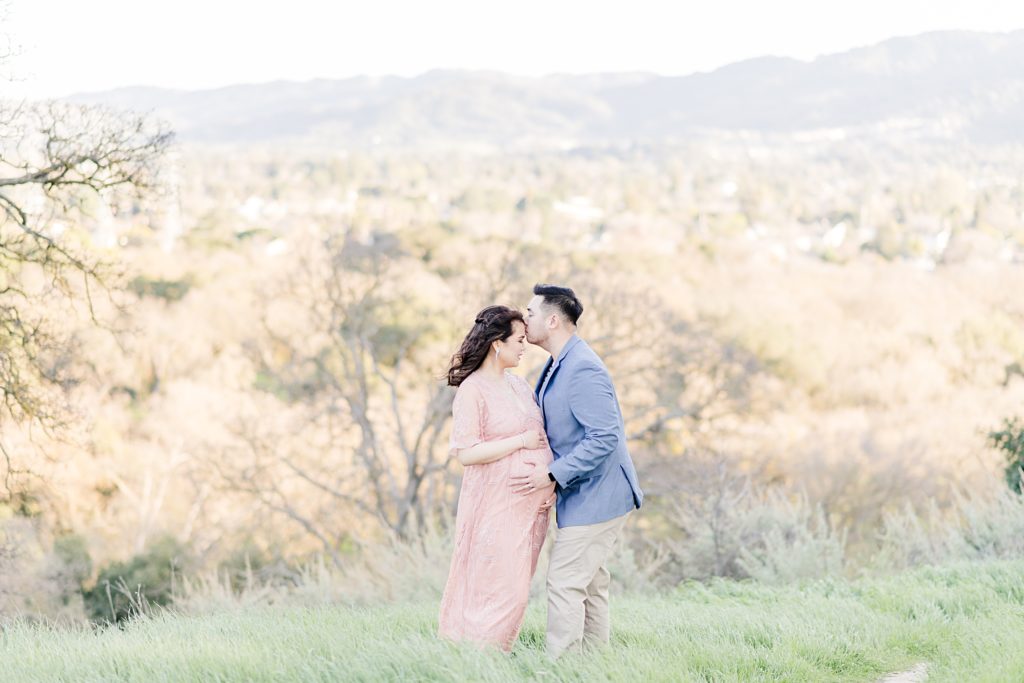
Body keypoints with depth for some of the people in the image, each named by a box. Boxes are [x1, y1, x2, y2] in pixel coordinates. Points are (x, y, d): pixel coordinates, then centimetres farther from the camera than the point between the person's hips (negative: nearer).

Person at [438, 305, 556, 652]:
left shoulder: (519, 385, 12)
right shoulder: (473, 390, -12)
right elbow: (466, 453, -18)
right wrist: (522, 441, -16)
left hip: (531, 502, 8)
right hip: (497, 503, -8)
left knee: (515, 589, 10)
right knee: (502, 591, -7)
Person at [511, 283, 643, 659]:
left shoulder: (582, 370, -23)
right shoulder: (556, 366, 10)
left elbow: (604, 437, -27)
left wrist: (553, 475, -25)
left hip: (594, 497, -11)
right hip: (588, 495, 11)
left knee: (564, 583, -8)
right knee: (590, 583, 16)